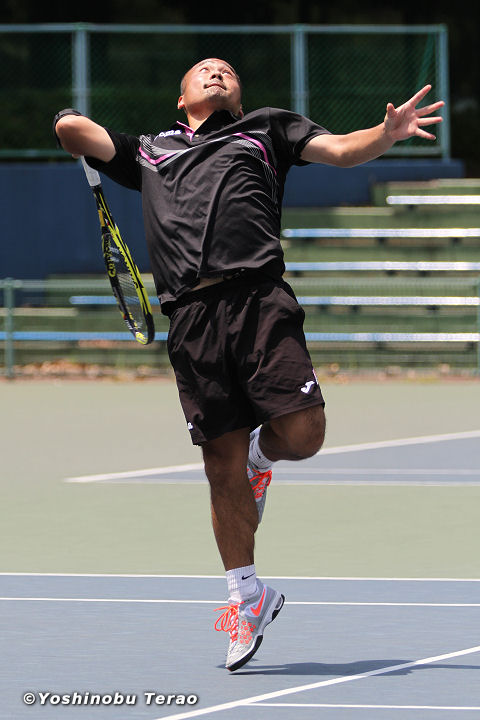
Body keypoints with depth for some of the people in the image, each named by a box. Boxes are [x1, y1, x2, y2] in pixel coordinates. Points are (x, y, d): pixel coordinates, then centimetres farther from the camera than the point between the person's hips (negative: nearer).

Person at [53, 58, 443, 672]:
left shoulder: (267, 129, 24)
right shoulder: (149, 152, 28)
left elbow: (341, 150, 11)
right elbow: (72, 129, 19)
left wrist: (388, 132, -3)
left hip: (258, 295, -1)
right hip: (191, 317, 1)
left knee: (301, 434, -16)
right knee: (223, 469, 1)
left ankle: (260, 455, 21)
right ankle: (248, 595, 17)